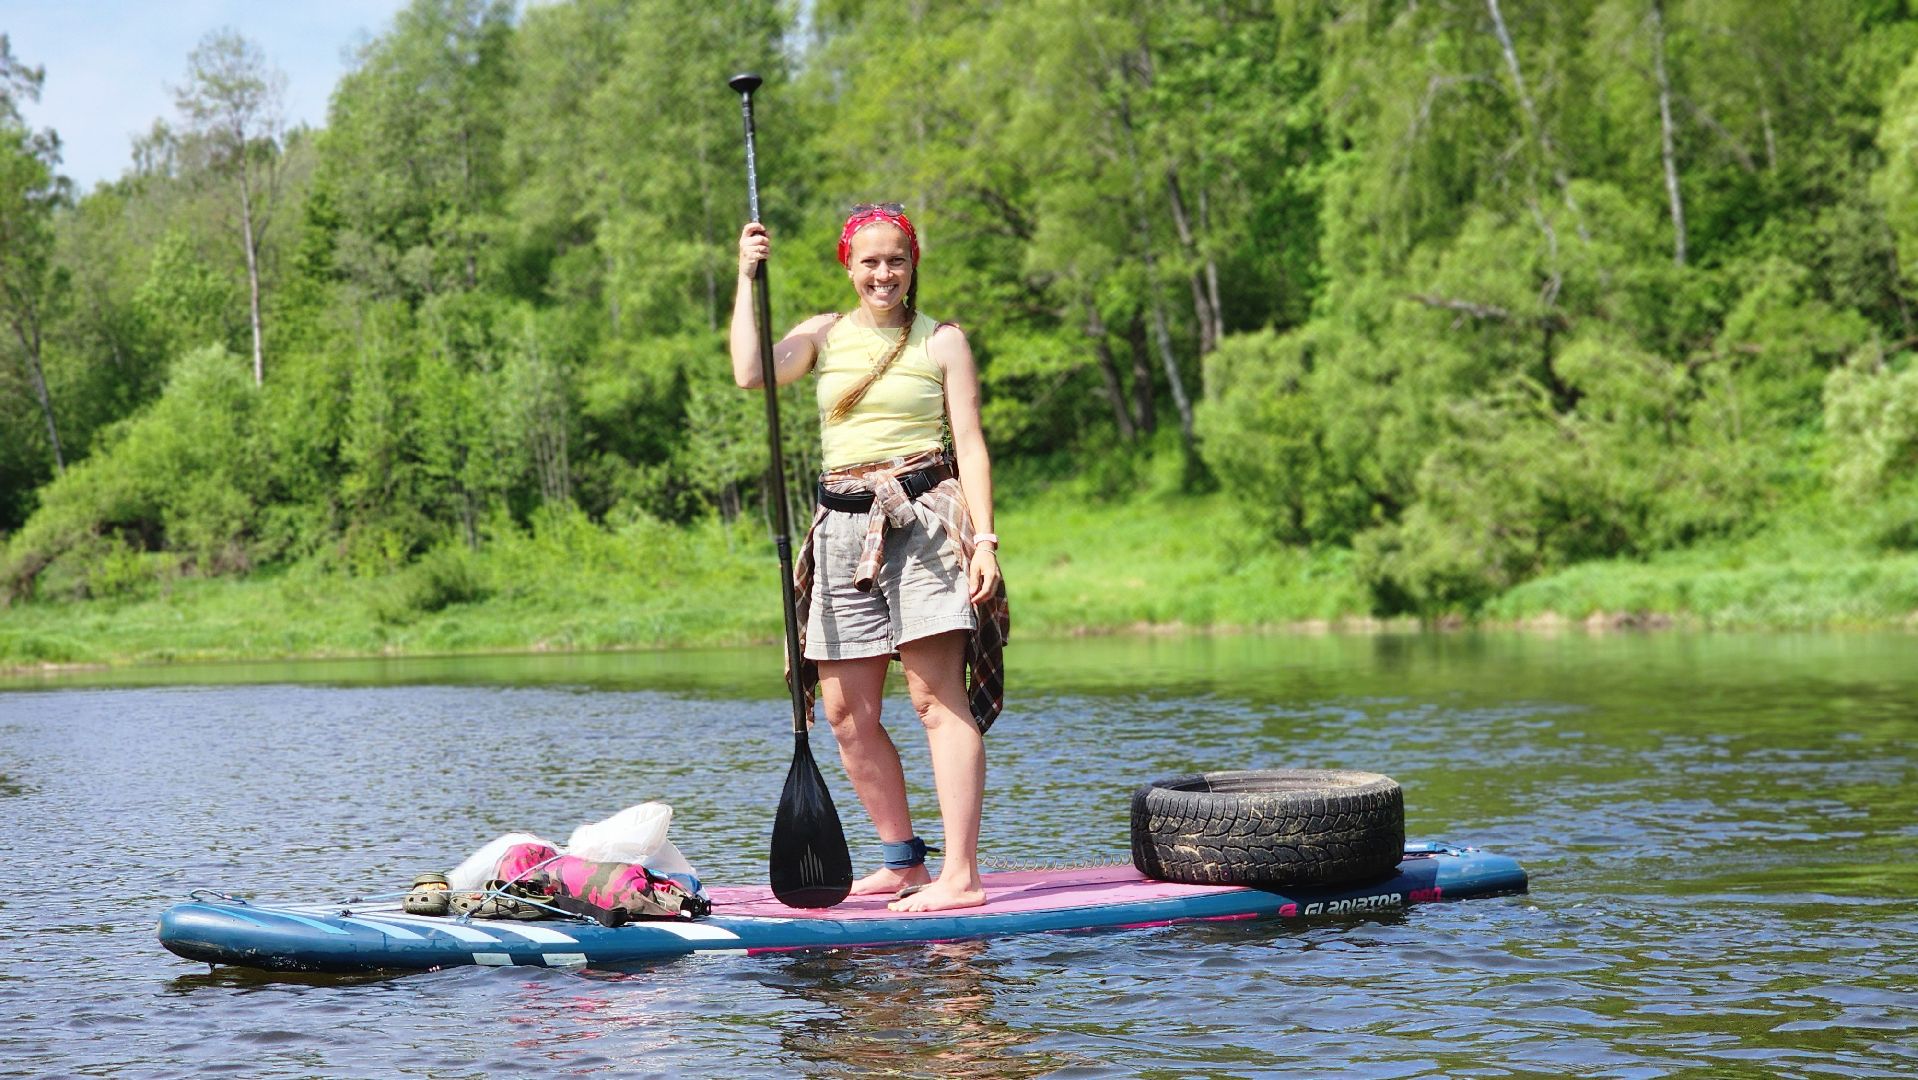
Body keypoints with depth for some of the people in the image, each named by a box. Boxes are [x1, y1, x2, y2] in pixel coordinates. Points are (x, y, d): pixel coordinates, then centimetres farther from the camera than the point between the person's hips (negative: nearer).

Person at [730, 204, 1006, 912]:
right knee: (846, 710, 3)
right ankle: (902, 860, 17)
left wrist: (985, 540, -8)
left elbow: (970, 443, 1)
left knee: (938, 696, -11)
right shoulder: (825, 335, 13)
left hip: (924, 520, -4)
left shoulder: (942, 341, 6)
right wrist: (747, 277, -2)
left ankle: (960, 876, -14)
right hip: (845, 528, 4)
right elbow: (751, 374, -5)